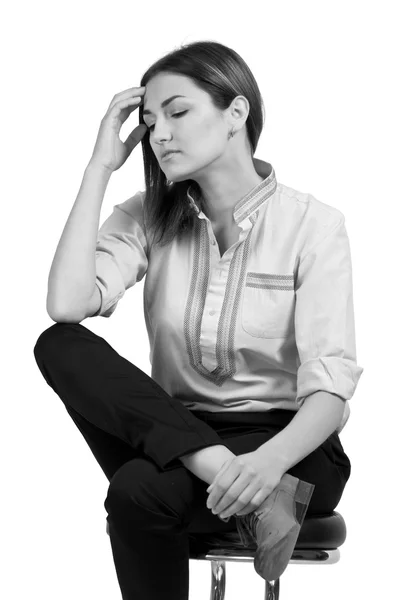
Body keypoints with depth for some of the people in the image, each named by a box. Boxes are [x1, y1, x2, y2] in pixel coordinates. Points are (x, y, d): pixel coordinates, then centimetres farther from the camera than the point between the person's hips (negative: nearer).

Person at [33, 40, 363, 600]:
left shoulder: (313, 224, -8)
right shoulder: (148, 218, 3)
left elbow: (330, 387, -17)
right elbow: (66, 305, -16)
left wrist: (269, 460, -39)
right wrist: (100, 166, -10)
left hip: (288, 443, -5)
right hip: (172, 434, 5)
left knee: (137, 492, -34)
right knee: (59, 345, -22)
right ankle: (238, 488, -29)